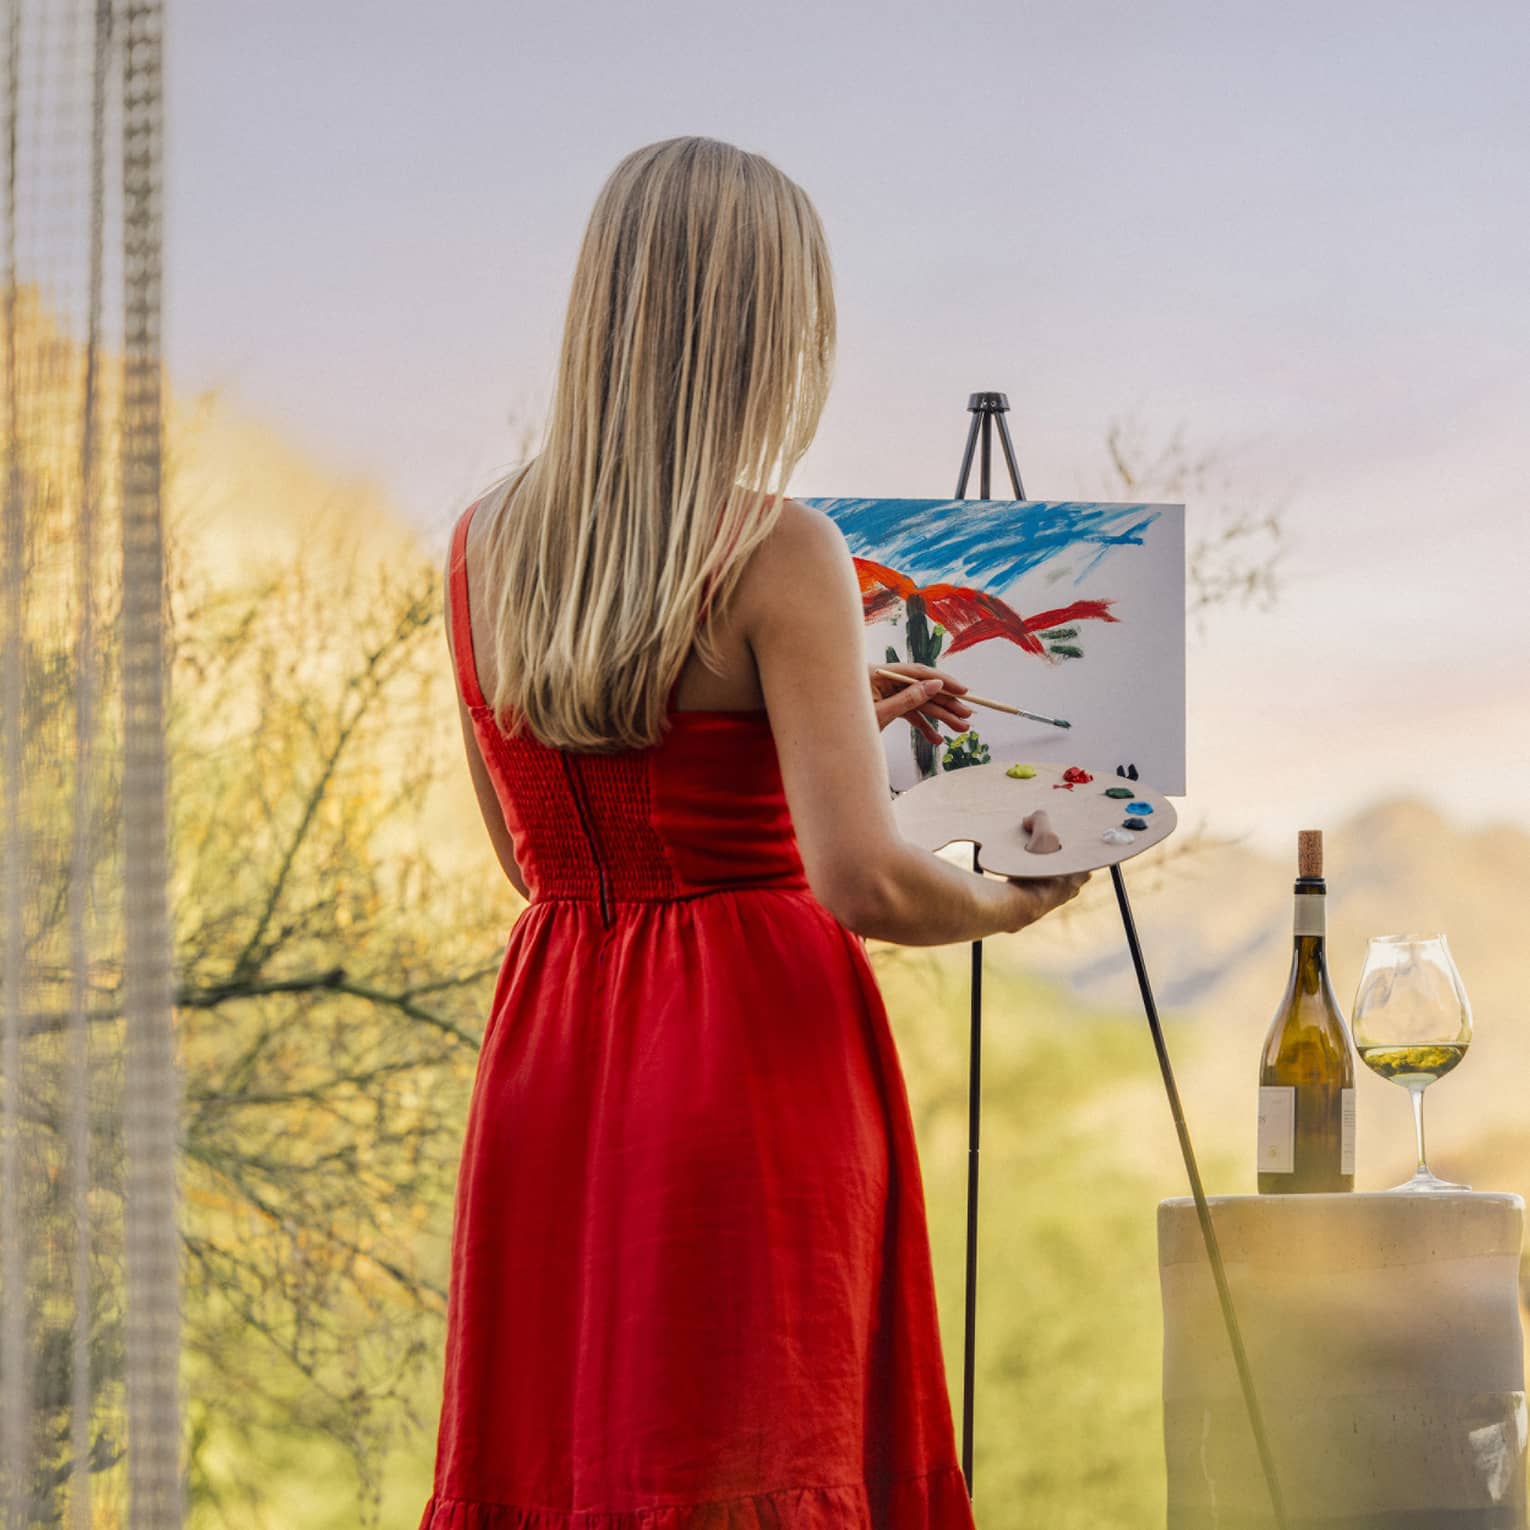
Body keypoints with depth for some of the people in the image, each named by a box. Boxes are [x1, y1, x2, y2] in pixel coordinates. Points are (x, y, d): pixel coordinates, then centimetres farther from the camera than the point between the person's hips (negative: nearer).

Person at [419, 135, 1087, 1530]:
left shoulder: (485, 548, 6)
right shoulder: (778, 555, -12)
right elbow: (860, 880, -20)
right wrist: (1008, 904, 1)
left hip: (548, 1067, 6)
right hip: (756, 1065, -5)